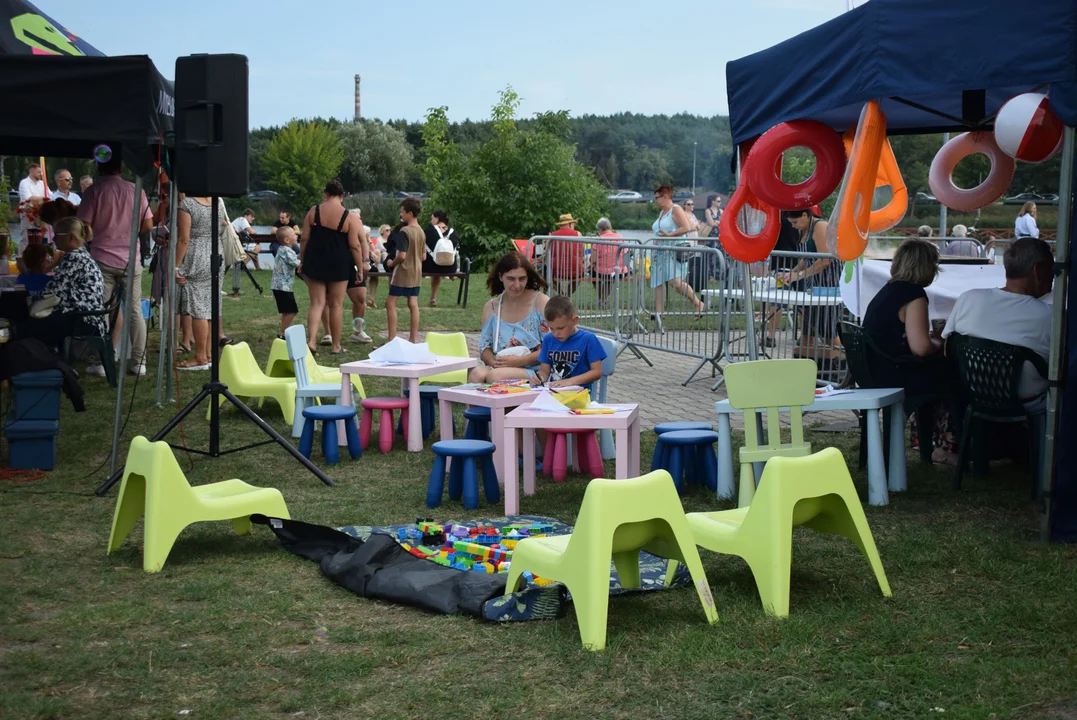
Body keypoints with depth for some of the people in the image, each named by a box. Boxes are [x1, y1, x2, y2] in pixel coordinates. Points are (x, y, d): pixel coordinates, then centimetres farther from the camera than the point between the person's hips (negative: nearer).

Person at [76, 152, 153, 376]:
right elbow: (148, 225, 4)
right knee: (135, 311, 6)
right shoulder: (135, 190, 1)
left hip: (102, 259, -2)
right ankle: (139, 362, 7)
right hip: (130, 259, 2)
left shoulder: (94, 191, -6)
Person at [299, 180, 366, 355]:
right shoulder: (349, 217, -8)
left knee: (317, 303, 6)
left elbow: (305, 239, 0)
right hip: (339, 264, -2)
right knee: (336, 305, 9)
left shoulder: (313, 211, -2)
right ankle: (336, 346, 16)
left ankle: (311, 340, -12)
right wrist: (360, 268, 0)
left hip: (315, 262, 2)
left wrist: (302, 260, 11)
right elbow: (355, 246, -8)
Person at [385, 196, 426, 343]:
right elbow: (423, 257, 12)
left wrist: (391, 263, -4)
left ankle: (392, 339, -6)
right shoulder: (421, 232, 7)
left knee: (390, 303, -2)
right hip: (416, 273, 8)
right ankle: (414, 338, 9)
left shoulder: (405, 231, -16)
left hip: (403, 272, -8)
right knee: (413, 304, 8)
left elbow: (402, 255, -21)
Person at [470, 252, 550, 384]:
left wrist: (520, 361, -16)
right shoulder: (491, 307, 12)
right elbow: (484, 347, 14)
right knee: (477, 374, -31)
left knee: (495, 376, -33)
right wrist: (493, 361, -10)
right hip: (499, 367, 3)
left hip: (533, 370, -3)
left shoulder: (541, 302, -1)